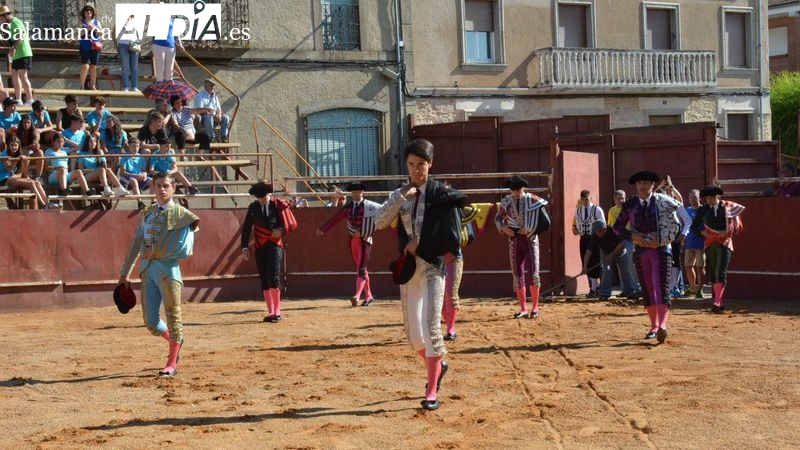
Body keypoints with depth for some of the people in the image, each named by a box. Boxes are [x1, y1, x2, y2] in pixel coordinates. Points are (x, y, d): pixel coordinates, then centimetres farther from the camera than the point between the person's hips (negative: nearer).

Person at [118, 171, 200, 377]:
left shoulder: (181, 215, -3)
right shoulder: (145, 214, 14)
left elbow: (184, 249, -13)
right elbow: (135, 245, 17)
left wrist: (156, 252, -14)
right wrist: (125, 273, 16)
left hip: (168, 269, -5)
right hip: (147, 270, 5)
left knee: (172, 316, 0)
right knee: (150, 322, 7)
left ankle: (172, 364, 10)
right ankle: (174, 341, 36)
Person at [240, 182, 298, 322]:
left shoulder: (278, 205, -1)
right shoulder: (253, 207, 6)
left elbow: (292, 224, 1)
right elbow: (246, 228, 9)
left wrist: (281, 230, -15)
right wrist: (245, 247, 3)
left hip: (275, 244, -3)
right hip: (260, 246, 3)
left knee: (273, 277, -16)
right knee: (264, 281, 3)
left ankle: (277, 312, -5)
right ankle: (271, 313, 10)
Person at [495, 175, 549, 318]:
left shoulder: (532, 200, -8)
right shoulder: (506, 202, 2)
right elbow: (498, 218, 15)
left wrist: (530, 228, -14)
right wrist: (503, 228, -5)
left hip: (530, 238, -3)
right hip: (514, 239, 3)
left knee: (533, 273, -10)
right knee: (517, 275, 3)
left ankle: (535, 307, 3)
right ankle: (523, 309, 10)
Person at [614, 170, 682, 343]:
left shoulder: (663, 202, -2)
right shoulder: (630, 205, 4)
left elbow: (676, 225, -1)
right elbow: (617, 226, 9)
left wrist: (660, 240, -12)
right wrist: (632, 236, -8)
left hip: (661, 249, -3)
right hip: (641, 250, 3)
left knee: (661, 287, -14)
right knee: (647, 289, 6)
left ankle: (662, 326, -24)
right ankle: (653, 327, 15)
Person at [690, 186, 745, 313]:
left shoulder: (728, 207, 1)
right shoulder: (703, 210, 7)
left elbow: (738, 226, 3)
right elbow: (694, 227, 14)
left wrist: (727, 232, -13)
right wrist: (703, 232, -5)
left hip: (724, 243, -4)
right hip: (710, 244, 4)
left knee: (720, 273, -15)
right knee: (711, 274, 5)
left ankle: (717, 303, -19)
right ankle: (720, 303, 15)